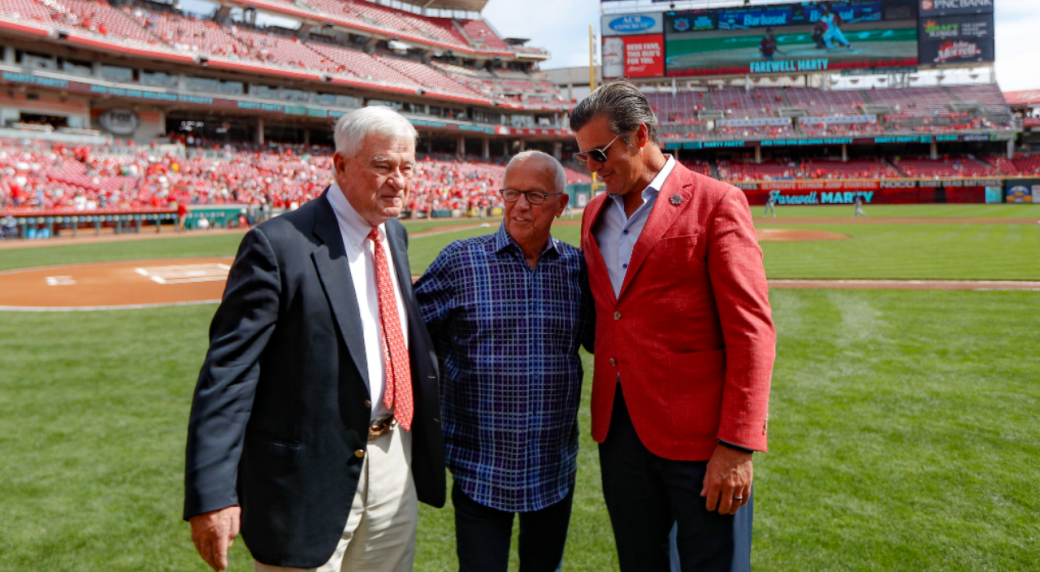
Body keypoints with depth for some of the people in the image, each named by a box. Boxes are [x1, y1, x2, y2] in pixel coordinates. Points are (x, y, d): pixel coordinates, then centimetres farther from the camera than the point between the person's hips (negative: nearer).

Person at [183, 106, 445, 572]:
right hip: (311, 476, -7)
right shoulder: (278, 245, -16)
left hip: (394, 460, 7)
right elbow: (228, 371, -18)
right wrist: (211, 493, -22)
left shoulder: (394, 235, 8)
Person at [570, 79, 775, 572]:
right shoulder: (595, 214, 12)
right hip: (619, 428, 6)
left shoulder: (716, 203, -8)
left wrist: (737, 445, -15)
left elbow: (751, 331, -12)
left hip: (698, 435, -6)